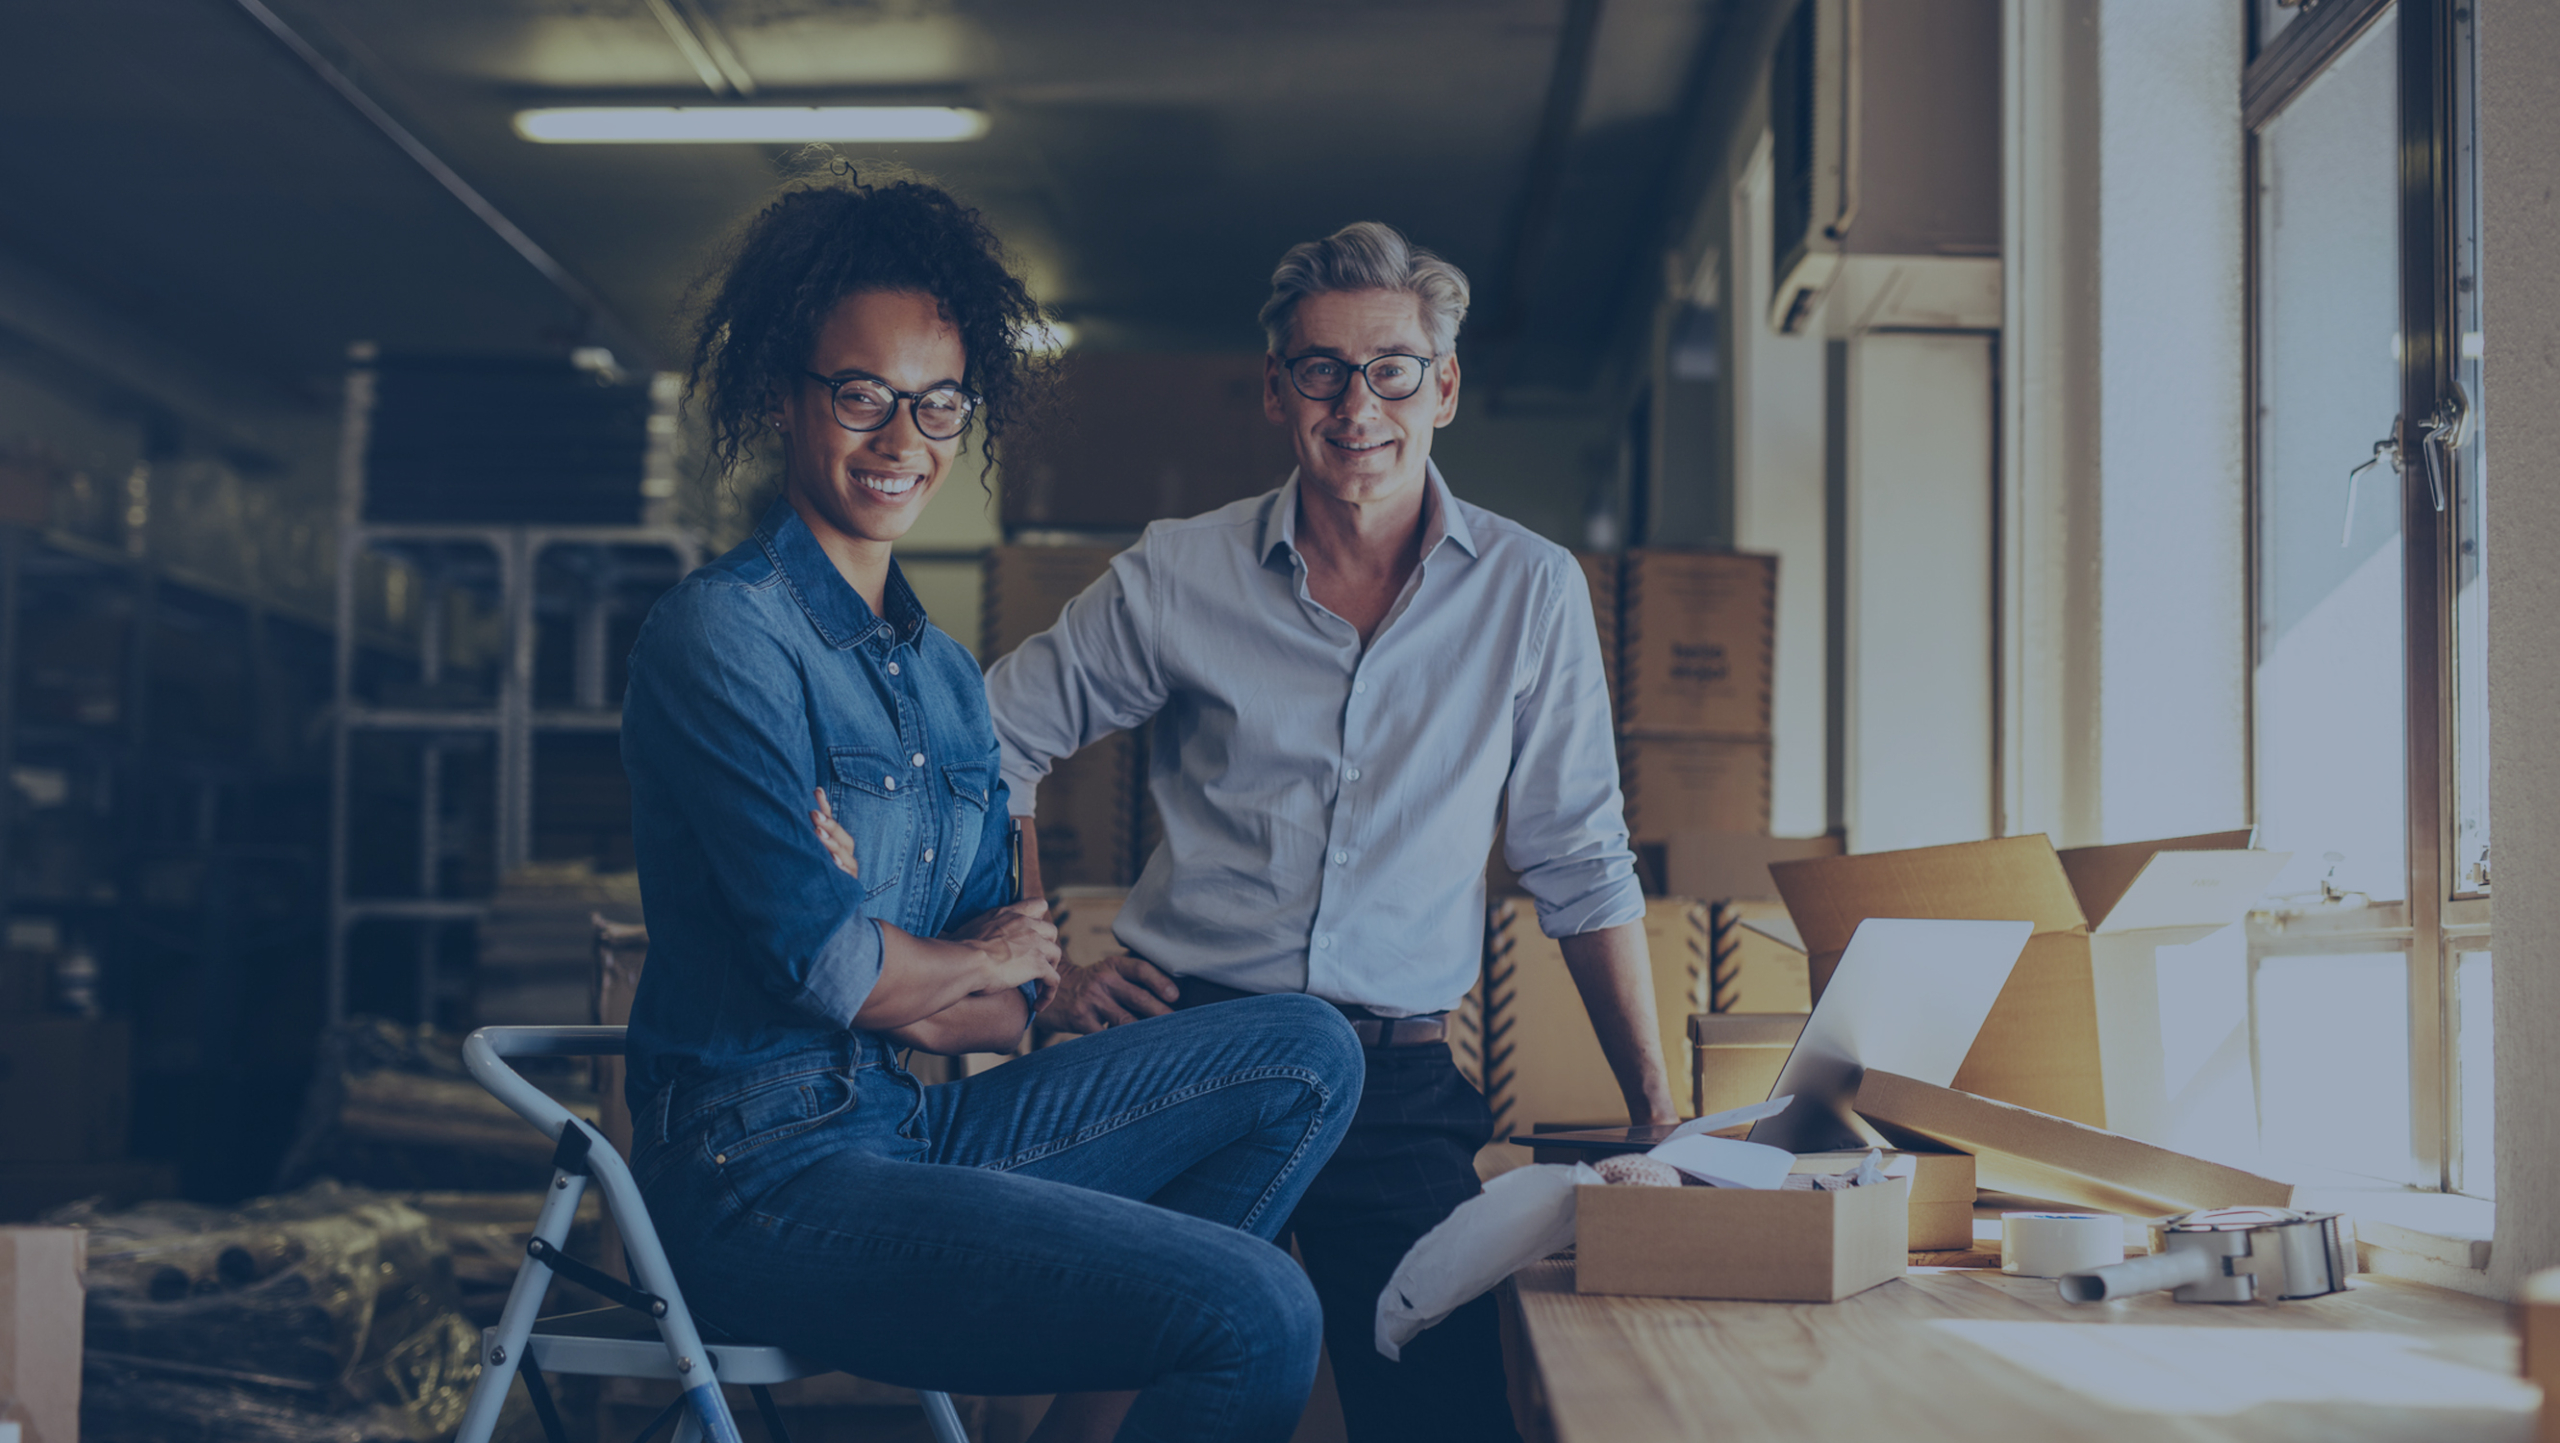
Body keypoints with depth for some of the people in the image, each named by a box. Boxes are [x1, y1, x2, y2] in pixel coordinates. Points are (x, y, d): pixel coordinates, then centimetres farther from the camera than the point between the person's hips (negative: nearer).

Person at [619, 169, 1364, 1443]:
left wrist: (896, 993, -11)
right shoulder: (720, 635, -10)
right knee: (1257, 1313, -21)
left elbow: (1005, 1008, 11)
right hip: (765, 1177, -9)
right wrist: (975, 964, 3)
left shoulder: (947, 678, 15)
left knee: (1306, 1053, 4)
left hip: (914, 1130, 9)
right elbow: (827, 962, -17)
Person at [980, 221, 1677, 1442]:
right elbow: (988, 747, 10)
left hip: (1398, 1079, 0)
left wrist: (1655, 1107, 3)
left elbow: (1580, 865, 7)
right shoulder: (1177, 578, 1)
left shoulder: (1530, 593, 3)